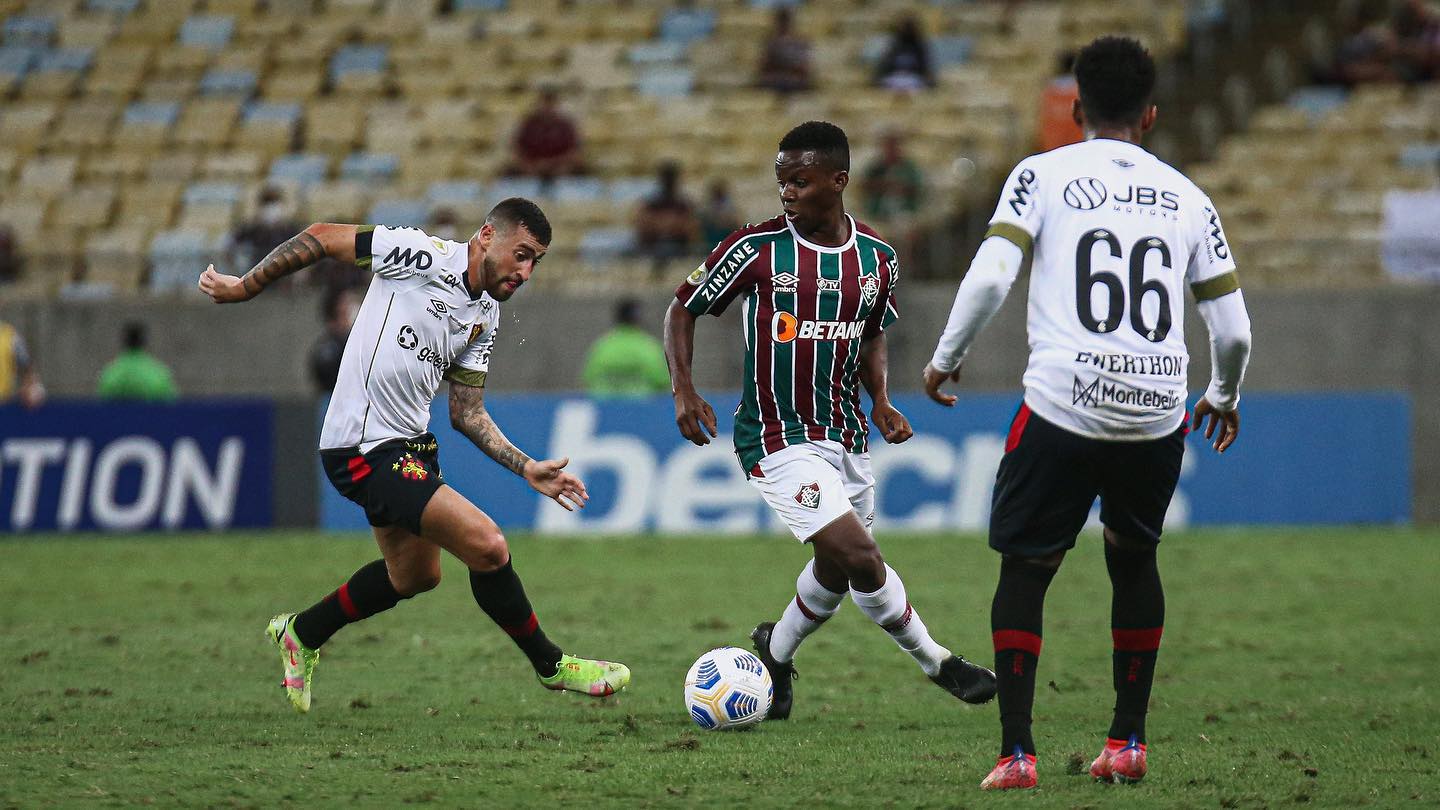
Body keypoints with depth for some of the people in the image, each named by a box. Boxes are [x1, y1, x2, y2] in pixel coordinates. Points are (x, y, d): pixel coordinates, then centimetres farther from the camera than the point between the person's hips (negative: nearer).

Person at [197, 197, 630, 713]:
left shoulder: (486, 317, 9)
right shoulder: (425, 258, -16)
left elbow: (467, 412, 13)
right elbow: (322, 238, -10)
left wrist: (527, 469, 3)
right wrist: (246, 287, -6)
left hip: (410, 443, 10)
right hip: (364, 451, -10)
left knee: (416, 575, 24)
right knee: (487, 545, -18)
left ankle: (300, 635, 44)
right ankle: (550, 665, 0)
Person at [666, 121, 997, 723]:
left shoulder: (877, 260, 2)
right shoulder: (757, 249, -11)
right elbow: (683, 307, 0)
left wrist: (880, 399, 3)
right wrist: (683, 390, -12)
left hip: (845, 436, 5)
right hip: (778, 440, -5)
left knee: (835, 572, 13)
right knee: (858, 556, -17)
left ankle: (775, 652, 40)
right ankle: (936, 663, -1)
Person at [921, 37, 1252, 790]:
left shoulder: (1042, 175, 4)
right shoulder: (1187, 198, 12)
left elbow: (989, 277, -9)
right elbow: (1233, 330, 11)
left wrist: (944, 359, 7)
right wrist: (1224, 396, 30)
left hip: (1062, 409, -3)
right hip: (1158, 413, 3)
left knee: (1024, 567, 9)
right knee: (1133, 559, 24)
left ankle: (1016, 751, 0)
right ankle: (1127, 742, 23)